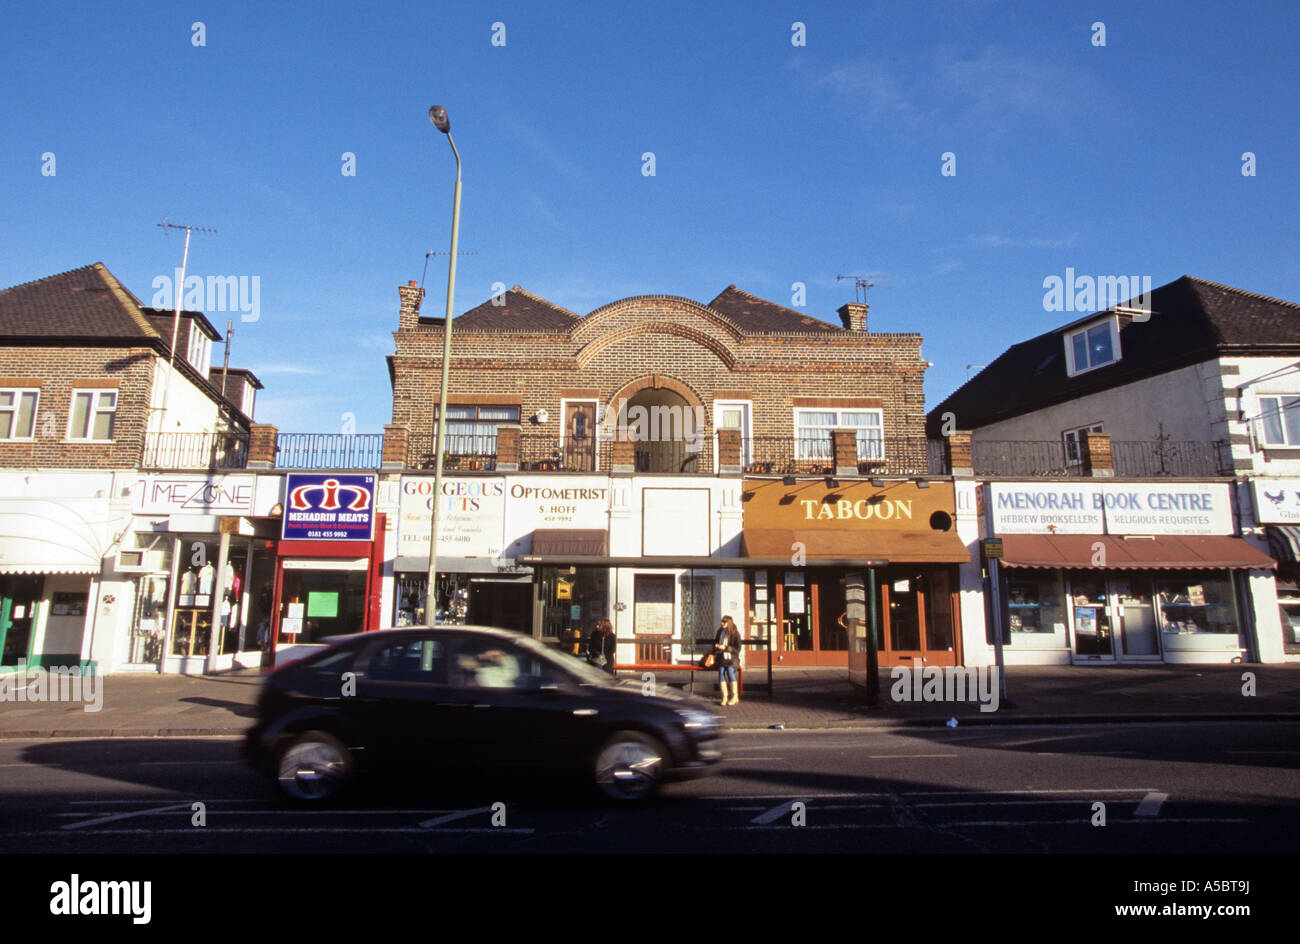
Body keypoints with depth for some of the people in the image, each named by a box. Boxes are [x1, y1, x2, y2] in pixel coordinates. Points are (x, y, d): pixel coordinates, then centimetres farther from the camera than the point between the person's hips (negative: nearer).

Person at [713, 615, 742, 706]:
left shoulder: (735, 634, -6)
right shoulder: (720, 631, 9)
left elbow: (737, 649, -9)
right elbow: (715, 641, 25)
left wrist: (725, 648, -19)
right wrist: (716, 645, 1)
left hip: (732, 658, -3)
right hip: (722, 657, 4)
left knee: (730, 670, -32)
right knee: (721, 671, -27)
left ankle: (735, 697, -23)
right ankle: (724, 697, -26)